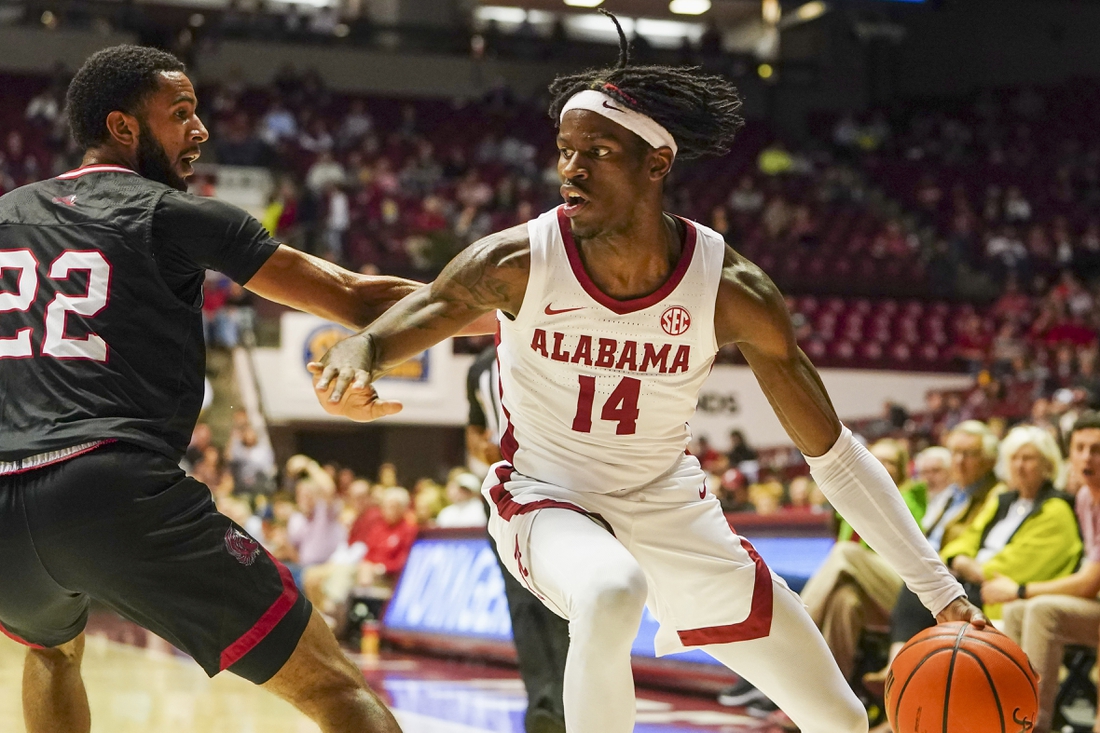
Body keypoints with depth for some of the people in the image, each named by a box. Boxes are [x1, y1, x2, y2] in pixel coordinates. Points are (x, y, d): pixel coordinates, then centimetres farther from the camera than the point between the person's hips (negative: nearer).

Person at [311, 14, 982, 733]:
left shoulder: (730, 289, -18)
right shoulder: (517, 262, -21)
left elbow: (834, 452, -12)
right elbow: (382, 335, -14)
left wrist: (939, 587, -17)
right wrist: (352, 361, -41)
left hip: (672, 511, 3)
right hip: (549, 501, -3)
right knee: (610, 593, -41)